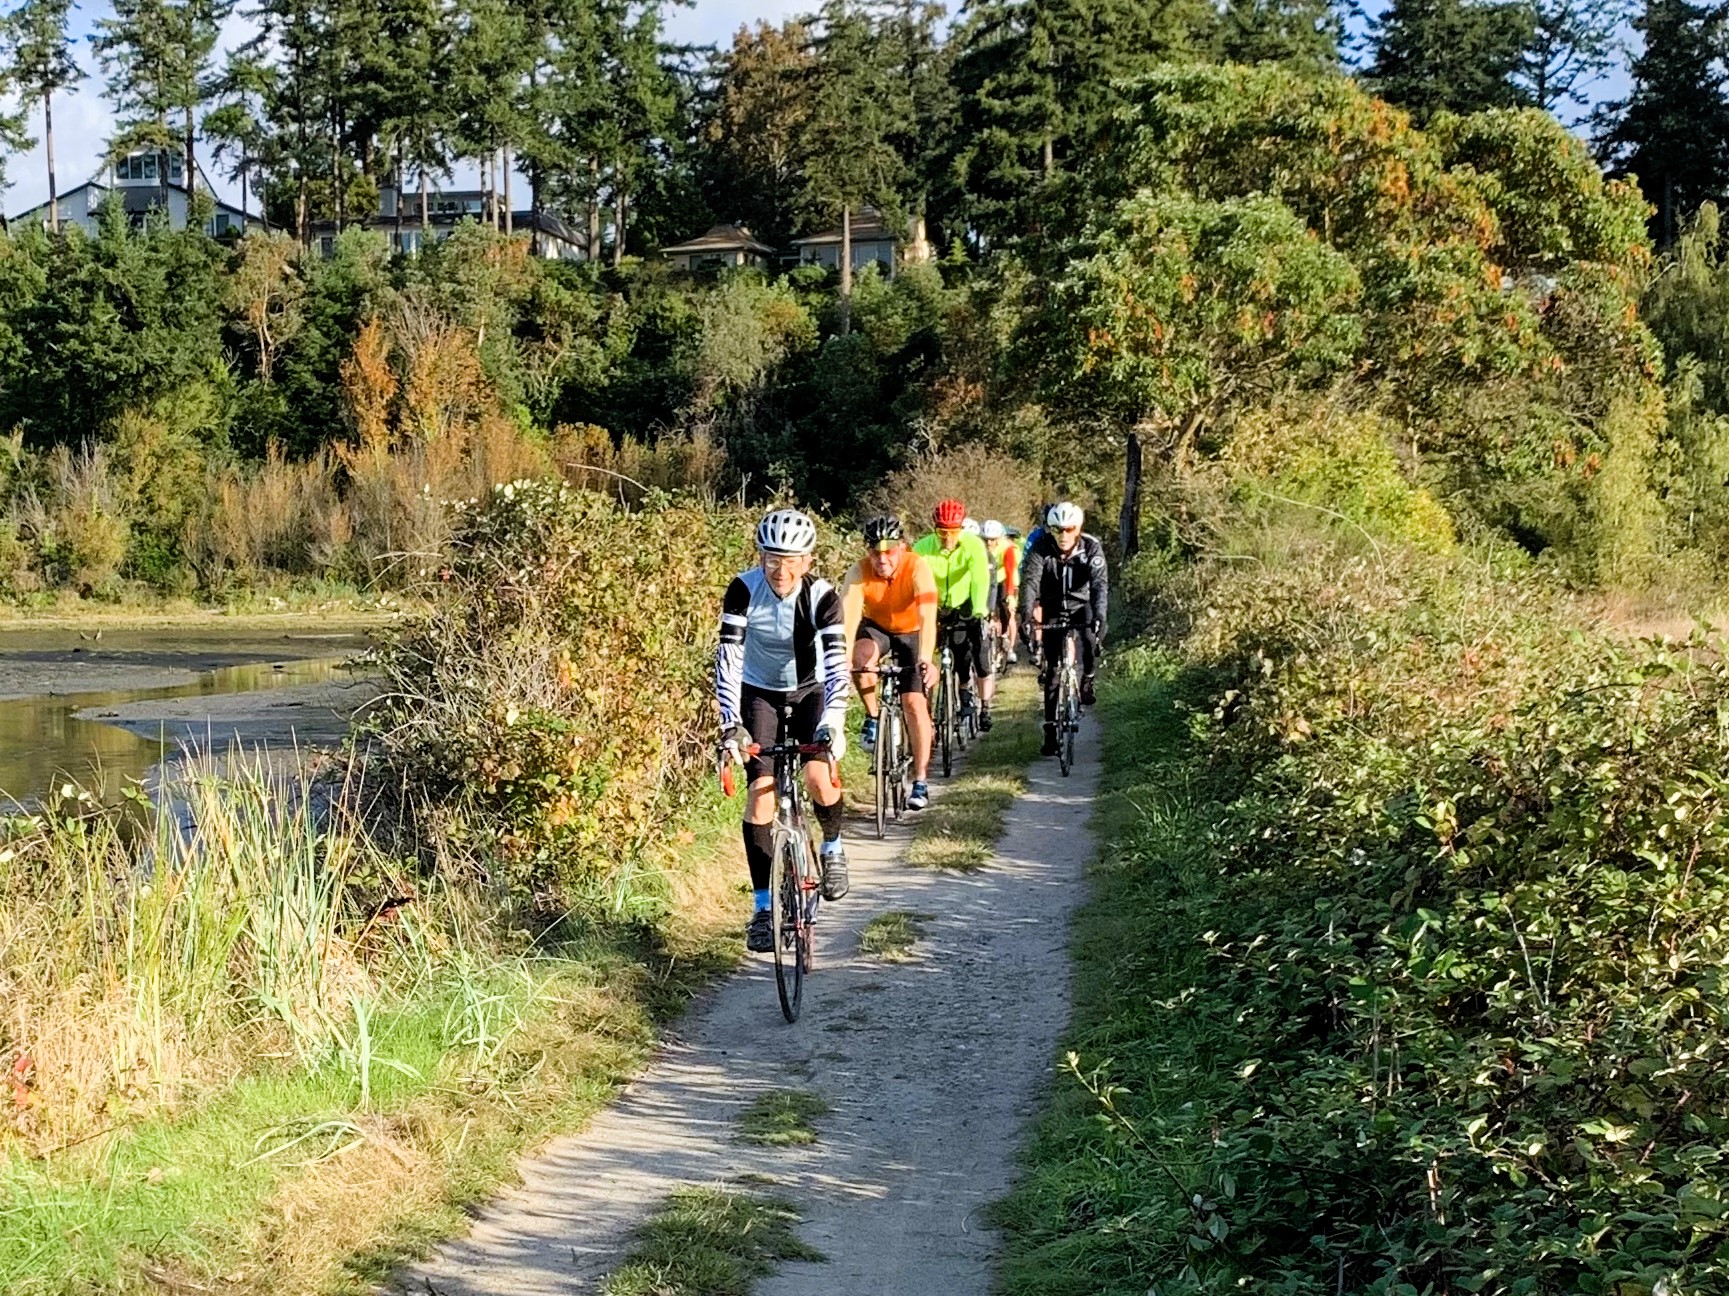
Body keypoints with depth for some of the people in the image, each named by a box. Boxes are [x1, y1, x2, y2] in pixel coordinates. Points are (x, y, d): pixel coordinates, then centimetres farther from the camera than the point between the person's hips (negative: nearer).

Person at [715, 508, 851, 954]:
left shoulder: (822, 596, -24)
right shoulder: (744, 590, -24)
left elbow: (836, 661, -33)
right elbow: (728, 656, -29)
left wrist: (834, 721, -47)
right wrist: (730, 724, -40)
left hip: (809, 692, 0)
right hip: (759, 693, 0)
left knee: (819, 776, -23)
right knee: (761, 791, -13)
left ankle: (832, 847, 11)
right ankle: (763, 908, -5)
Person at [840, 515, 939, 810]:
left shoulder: (917, 568, -31)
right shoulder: (860, 572, -27)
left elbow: (927, 617, -41)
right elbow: (848, 618, -36)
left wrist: (926, 660, -55)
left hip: (911, 632, -1)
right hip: (876, 627, 1)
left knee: (915, 703, -12)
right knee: (862, 654, -33)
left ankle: (921, 781, -4)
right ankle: (872, 717, -9)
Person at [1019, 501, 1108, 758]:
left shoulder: (1091, 547, -21)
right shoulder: (1041, 547, -21)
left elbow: (1100, 583, -32)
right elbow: (1029, 580, -32)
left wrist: (1099, 616, -48)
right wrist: (1026, 616, -48)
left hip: (1082, 605, -1)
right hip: (1053, 609, 1)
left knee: (1092, 639, -33)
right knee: (1053, 669, -3)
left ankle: (1087, 680, -3)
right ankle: (1051, 731, 3)